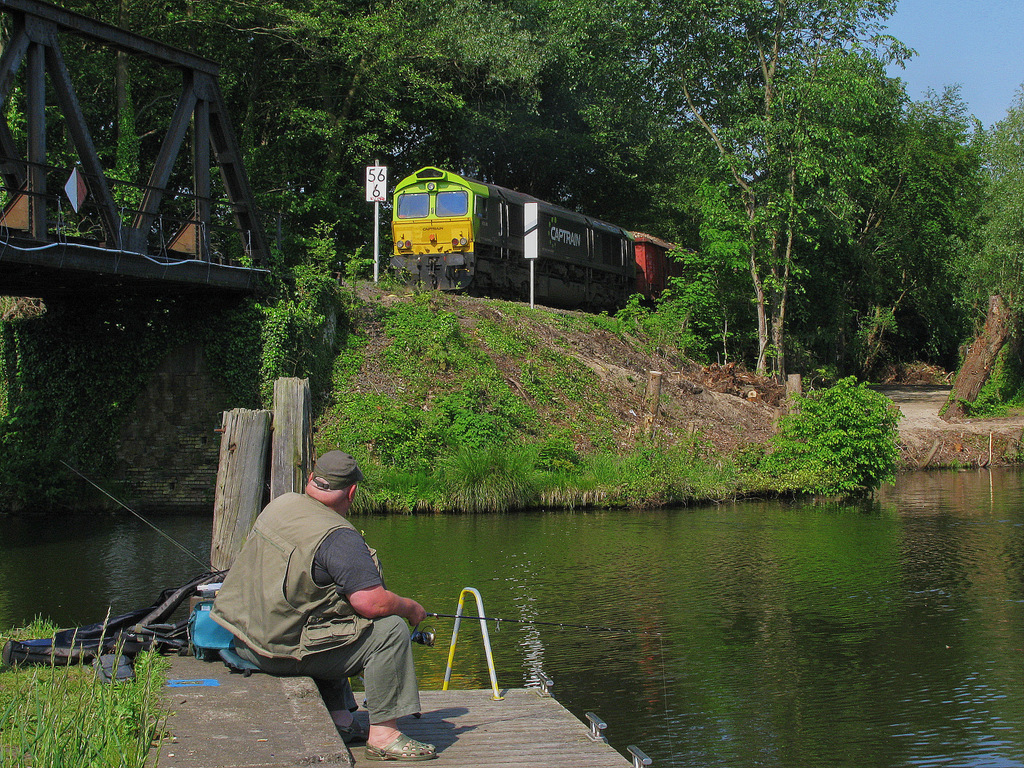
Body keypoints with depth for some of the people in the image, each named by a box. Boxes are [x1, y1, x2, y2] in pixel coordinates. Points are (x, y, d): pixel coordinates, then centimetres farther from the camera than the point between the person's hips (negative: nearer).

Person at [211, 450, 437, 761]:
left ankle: (339, 720, 28)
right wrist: (411, 608, -4)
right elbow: (371, 603, -24)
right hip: (284, 648, -9)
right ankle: (383, 735, -4)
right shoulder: (339, 538, -21)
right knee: (390, 630, -6)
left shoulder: (279, 505, 6)